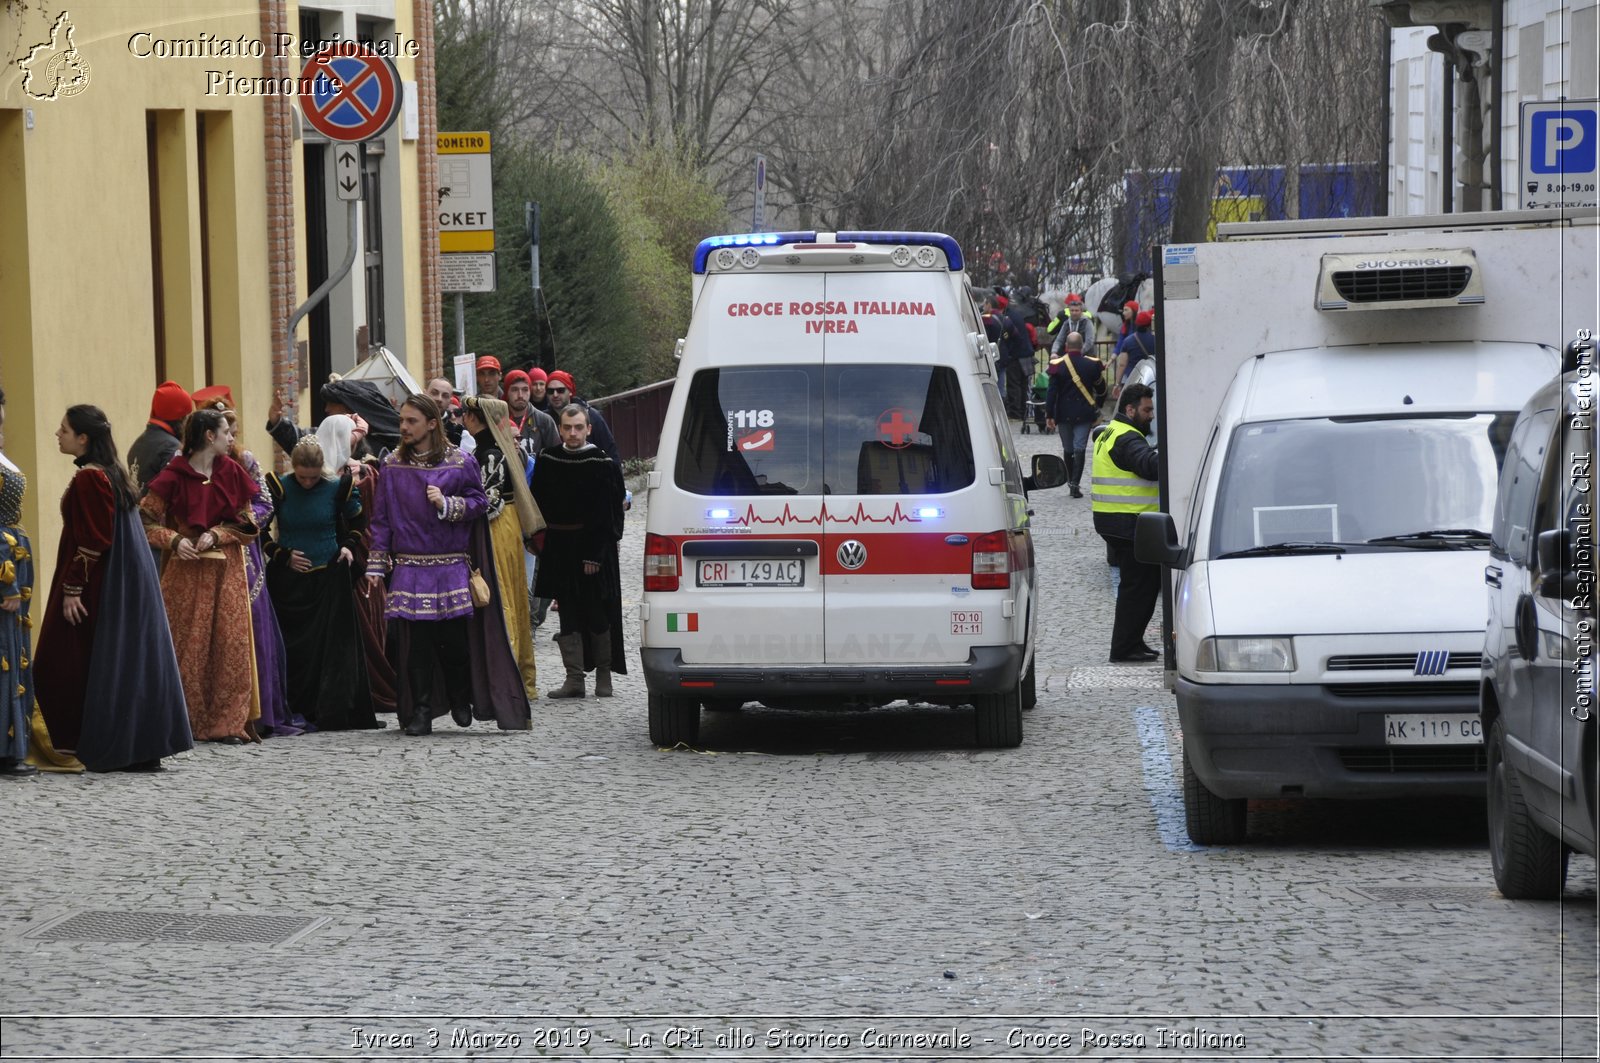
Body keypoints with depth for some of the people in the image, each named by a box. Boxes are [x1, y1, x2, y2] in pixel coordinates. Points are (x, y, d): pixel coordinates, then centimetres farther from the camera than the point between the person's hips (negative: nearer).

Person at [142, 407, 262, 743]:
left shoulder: (232, 471, 6)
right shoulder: (173, 476, -5)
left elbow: (246, 524, 7)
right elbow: (145, 519, -4)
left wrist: (216, 535, -9)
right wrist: (174, 540, -18)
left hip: (227, 573, 3)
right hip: (185, 573, -3)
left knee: (230, 644, 0)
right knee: (187, 646, -4)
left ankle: (227, 722, 5)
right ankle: (184, 723, 1)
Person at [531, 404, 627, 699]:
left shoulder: (602, 465, -8)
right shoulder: (548, 461, 5)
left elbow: (607, 515, -12)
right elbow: (539, 507, 11)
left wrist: (595, 554, -17)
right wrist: (540, 539, 1)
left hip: (594, 548, -4)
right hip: (560, 550, 4)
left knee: (598, 615, 2)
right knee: (568, 615, 4)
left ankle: (603, 675, 12)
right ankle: (574, 678, 7)